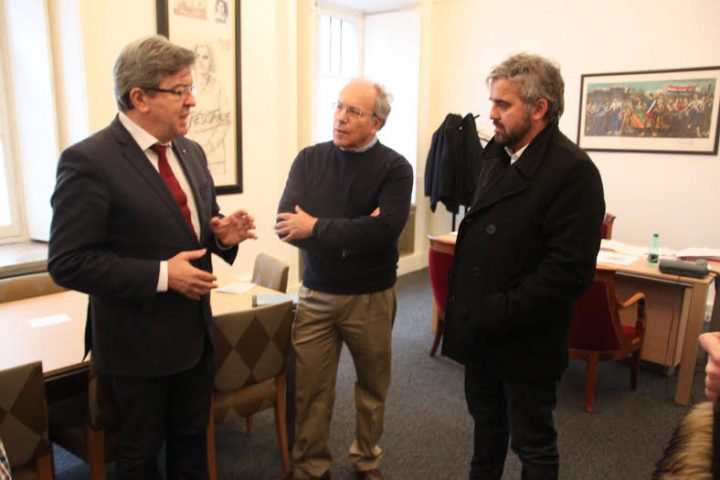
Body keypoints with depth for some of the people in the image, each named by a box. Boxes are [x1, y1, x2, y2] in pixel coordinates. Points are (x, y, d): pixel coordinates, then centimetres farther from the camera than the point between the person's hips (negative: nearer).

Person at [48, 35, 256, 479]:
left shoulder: (191, 152, 5)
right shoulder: (88, 160, -19)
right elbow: (69, 263, -21)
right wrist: (161, 275, -24)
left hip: (195, 330, 7)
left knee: (192, 438, 23)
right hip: (139, 338, -6)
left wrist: (223, 234, -7)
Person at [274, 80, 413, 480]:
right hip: (316, 294, 2)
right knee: (310, 390, 8)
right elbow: (287, 225, -11)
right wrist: (353, 236, -20)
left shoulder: (395, 168, -9)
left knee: (373, 386, 17)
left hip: (372, 298, -1)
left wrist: (316, 227, -18)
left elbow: (384, 231, -24)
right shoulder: (309, 159, -1)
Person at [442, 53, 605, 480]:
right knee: (487, 423, 24)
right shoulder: (495, 153, 6)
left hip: (525, 341, -7)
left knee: (533, 444, 13)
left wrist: (496, 315, -20)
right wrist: (467, 307, 8)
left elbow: (570, 271, -23)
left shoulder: (572, 170, -18)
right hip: (480, 331, 7)